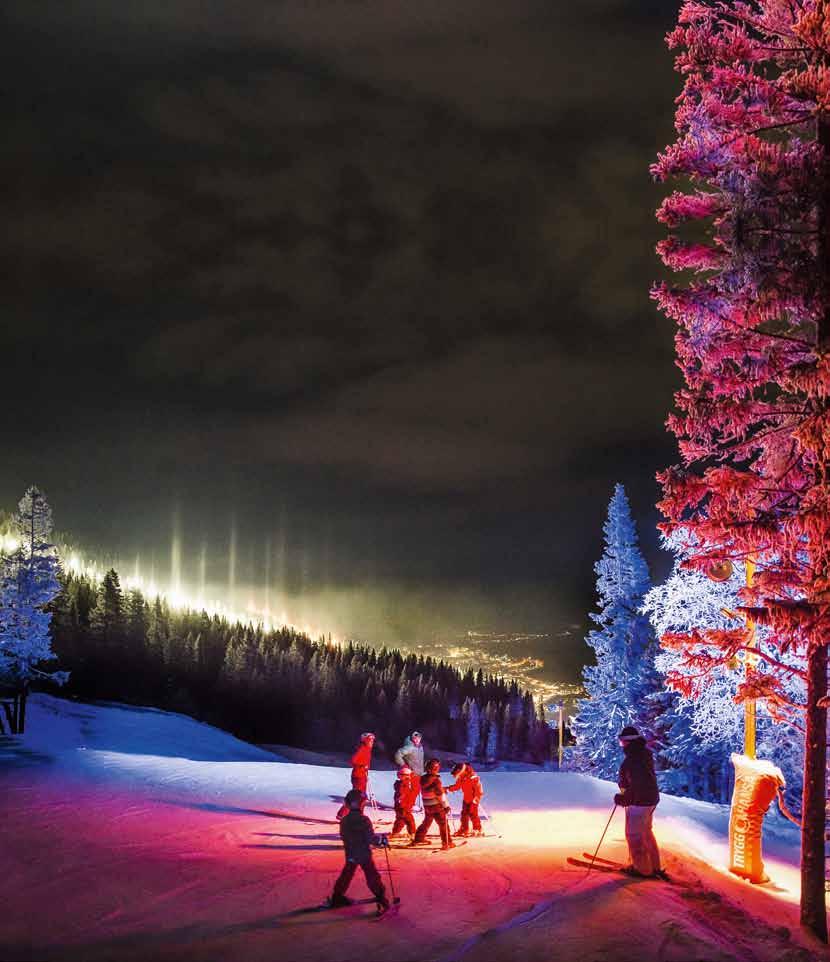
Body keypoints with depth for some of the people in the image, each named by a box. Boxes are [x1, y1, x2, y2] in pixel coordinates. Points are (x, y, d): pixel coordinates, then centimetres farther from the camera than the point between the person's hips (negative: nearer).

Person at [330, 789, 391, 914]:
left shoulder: (344, 820, -1)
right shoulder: (363, 820, -20)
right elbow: (370, 838, -21)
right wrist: (382, 840, -5)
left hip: (350, 854, 5)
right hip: (364, 854, -5)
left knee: (346, 875, 18)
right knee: (372, 876, 3)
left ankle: (337, 897, 25)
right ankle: (381, 898, 5)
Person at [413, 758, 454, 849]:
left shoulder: (423, 778, 1)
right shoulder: (436, 779, -20)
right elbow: (439, 794, -19)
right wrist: (446, 805, -9)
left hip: (426, 805, 7)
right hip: (437, 805, -7)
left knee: (426, 822, 25)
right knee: (443, 824, 3)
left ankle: (418, 839, 33)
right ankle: (447, 842, 4)